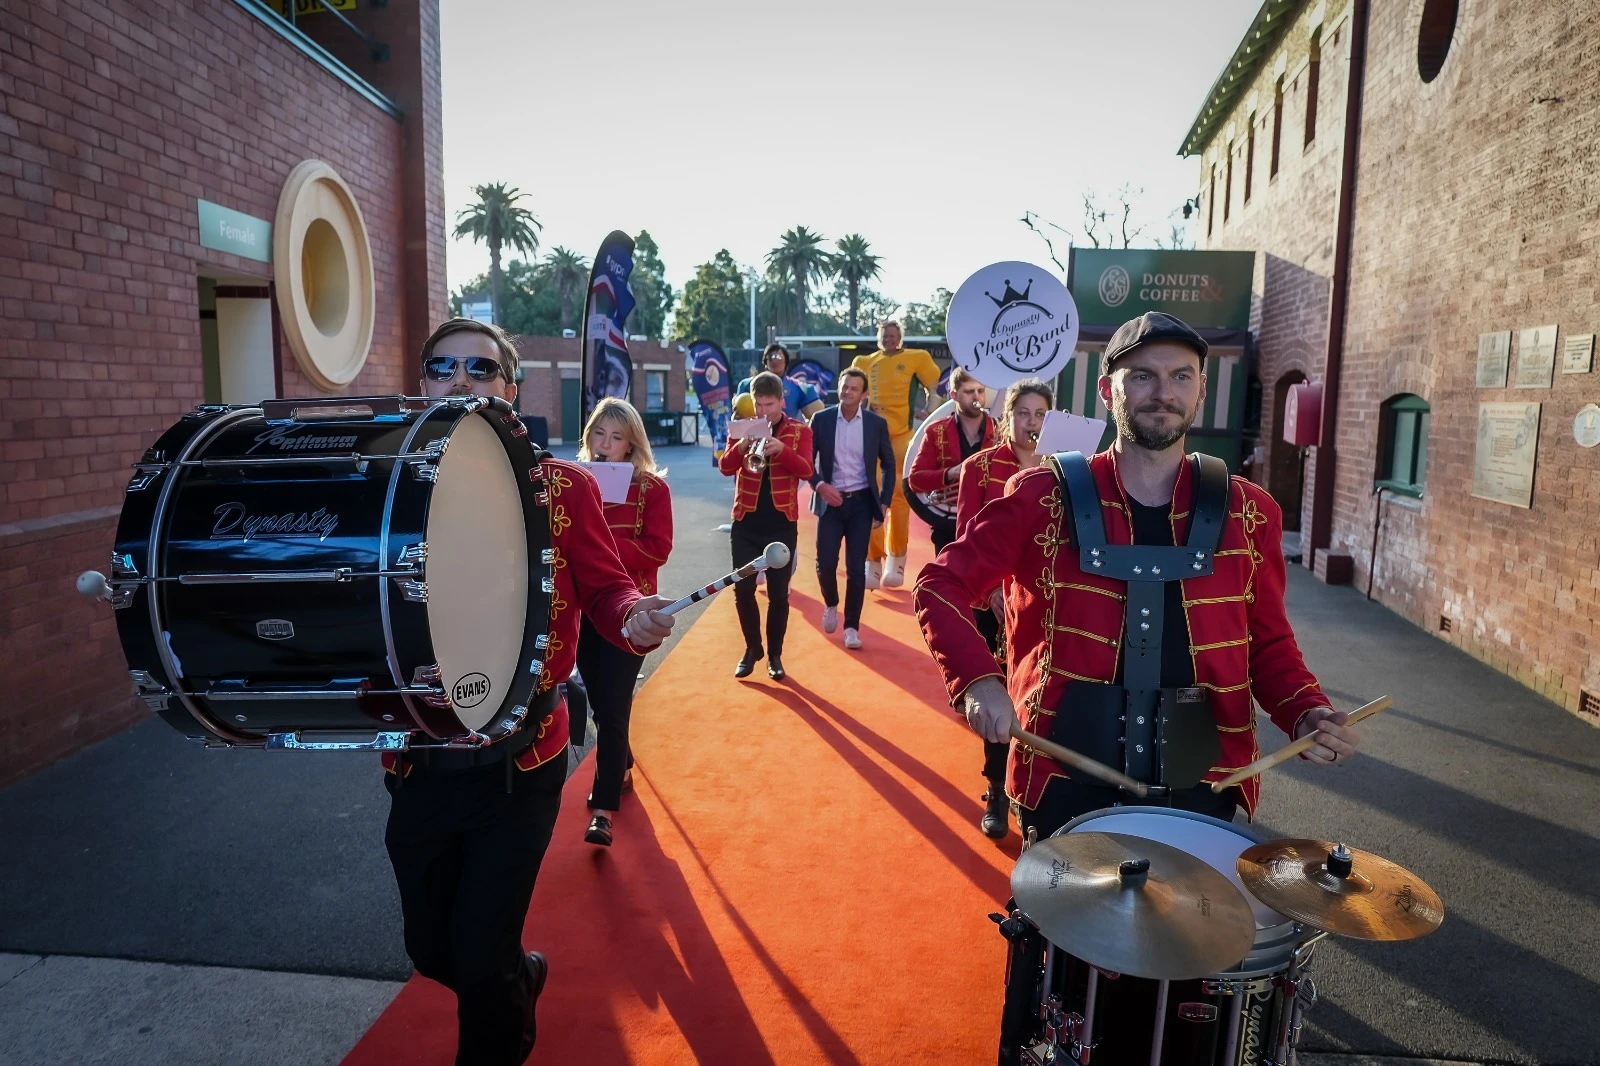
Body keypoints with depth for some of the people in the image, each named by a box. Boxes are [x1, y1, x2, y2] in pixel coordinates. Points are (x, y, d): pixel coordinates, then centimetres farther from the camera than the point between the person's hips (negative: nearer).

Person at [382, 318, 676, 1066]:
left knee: (481, 958, 4)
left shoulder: (561, 486, -5)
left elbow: (603, 586, -4)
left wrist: (636, 617, -26)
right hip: (417, 762, 4)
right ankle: (519, 978, 53)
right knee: (430, 949, 19)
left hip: (519, 761, -3)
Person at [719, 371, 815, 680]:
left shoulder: (800, 430, 1)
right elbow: (725, 467, -6)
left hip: (782, 523, -2)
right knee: (743, 589, 3)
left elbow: (806, 470, -13)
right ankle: (752, 648, 22)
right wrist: (742, 446, -25)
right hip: (746, 522, 2)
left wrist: (781, 448, -30)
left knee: (779, 593, 3)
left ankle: (775, 654, 17)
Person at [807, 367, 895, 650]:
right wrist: (819, 485, -14)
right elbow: (807, 460, 4)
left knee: (856, 568, -2)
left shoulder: (877, 423, 0)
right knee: (825, 563, -3)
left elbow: (888, 464, 8)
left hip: (861, 502, 0)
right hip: (830, 500, 0)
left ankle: (852, 627, 11)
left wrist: (884, 502, 2)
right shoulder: (821, 419, 0)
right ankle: (830, 605, 28)